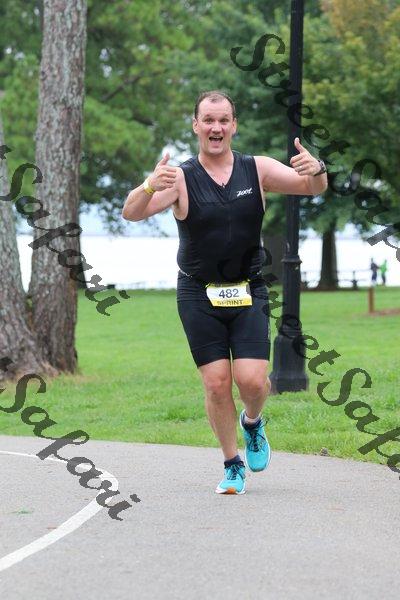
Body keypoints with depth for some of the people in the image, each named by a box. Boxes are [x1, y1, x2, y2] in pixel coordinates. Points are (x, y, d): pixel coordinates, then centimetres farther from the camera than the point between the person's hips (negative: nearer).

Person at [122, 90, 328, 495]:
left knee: (251, 379, -11)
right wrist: (149, 187, -41)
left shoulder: (257, 170, 0)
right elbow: (131, 214, -19)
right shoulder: (180, 178, -7)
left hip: (248, 293, 1)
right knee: (216, 382, -5)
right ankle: (232, 465, 14)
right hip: (199, 295, -1)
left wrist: (316, 170, -30)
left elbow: (313, 188, -6)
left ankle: (252, 421, 24)